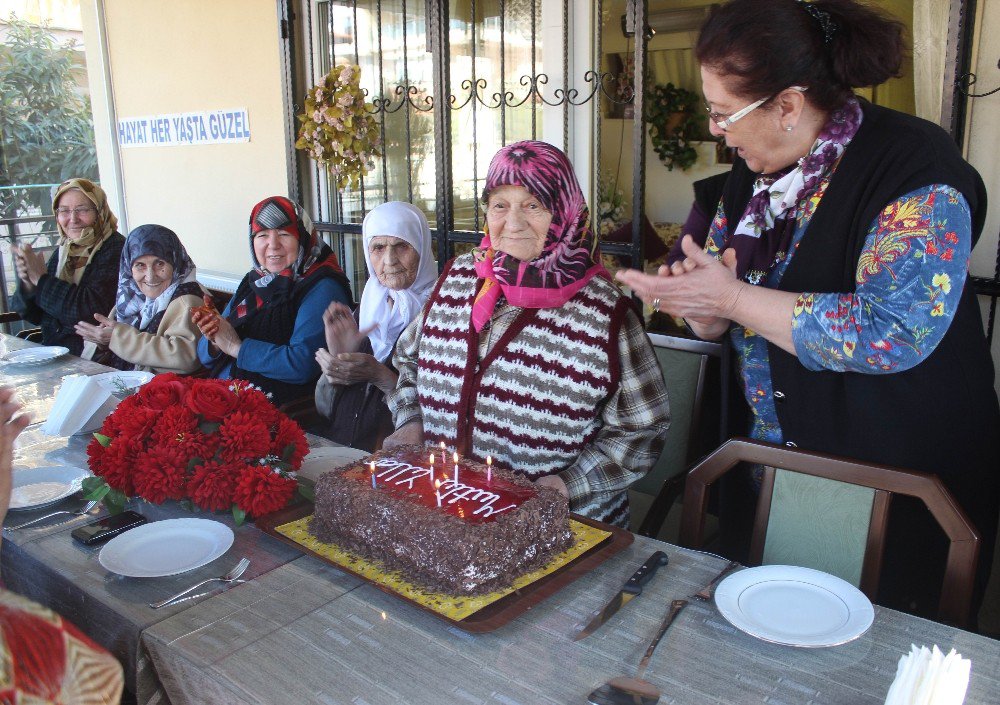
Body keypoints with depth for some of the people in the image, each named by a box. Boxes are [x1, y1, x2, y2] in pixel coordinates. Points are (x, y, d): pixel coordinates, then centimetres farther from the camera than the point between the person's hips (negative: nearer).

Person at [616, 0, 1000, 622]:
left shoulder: (917, 170, -19)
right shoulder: (757, 175, 4)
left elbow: (895, 332, -31)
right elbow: (718, 323, 11)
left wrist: (733, 298, -27)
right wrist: (700, 302, -14)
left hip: (903, 491, -6)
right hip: (775, 470, 7)